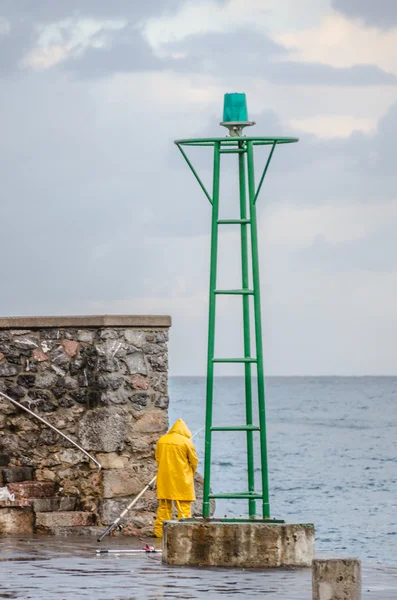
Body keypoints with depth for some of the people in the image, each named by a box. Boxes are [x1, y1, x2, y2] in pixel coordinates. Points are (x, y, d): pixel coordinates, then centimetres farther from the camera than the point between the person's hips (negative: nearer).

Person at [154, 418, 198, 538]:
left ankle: (159, 531, 13)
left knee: (164, 506, 13)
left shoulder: (161, 441, 3)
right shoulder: (186, 442, -9)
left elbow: (157, 458, 11)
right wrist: (191, 474, 14)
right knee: (184, 506, 1)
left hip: (164, 479, 4)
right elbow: (194, 461, -3)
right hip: (182, 479, -4)